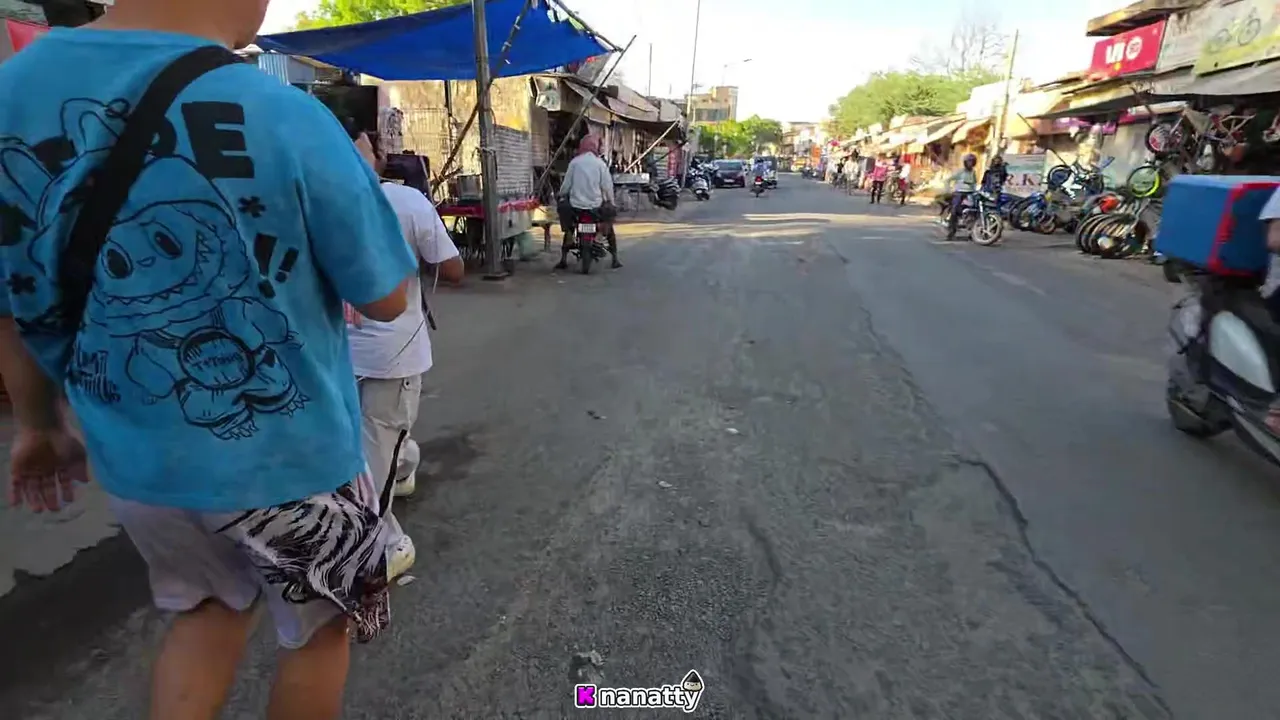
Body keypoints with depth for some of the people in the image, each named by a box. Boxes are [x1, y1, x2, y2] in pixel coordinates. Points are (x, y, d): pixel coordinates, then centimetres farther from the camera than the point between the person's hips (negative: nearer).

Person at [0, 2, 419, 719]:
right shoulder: (290, 119, -22)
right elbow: (387, 301, -11)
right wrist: (358, 185, 5)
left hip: (132, 456, 5)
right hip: (287, 458, -4)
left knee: (208, 608, 32)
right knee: (321, 623, 23)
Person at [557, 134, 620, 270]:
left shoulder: (574, 162, 1)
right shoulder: (600, 163, -2)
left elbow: (566, 184, 2)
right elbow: (607, 186, -3)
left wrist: (561, 196, 20)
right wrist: (610, 202, 11)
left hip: (576, 205, 1)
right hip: (596, 205, -1)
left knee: (568, 228, 26)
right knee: (609, 227, 23)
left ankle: (563, 259, 17)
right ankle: (615, 259, 16)